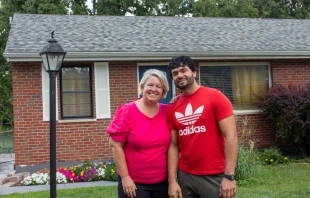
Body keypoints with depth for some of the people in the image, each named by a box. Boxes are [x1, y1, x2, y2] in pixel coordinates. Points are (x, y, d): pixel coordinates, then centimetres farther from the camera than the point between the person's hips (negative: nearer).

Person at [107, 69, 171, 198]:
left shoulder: (167, 112, 0)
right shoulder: (127, 111, -9)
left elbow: (173, 144, 6)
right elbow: (116, 145, -10)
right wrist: (125, 177, -11)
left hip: (163, 182, 4)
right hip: (134, 183, -3)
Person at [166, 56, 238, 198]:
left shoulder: (215, 96, -7)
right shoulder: (173, 108, 6)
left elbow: (231, 136, -11)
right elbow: (173, 146, 7)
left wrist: (229, 175, -15)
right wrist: (172, 181, 0)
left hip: (215, 176, -4)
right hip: (185, 176, 4)